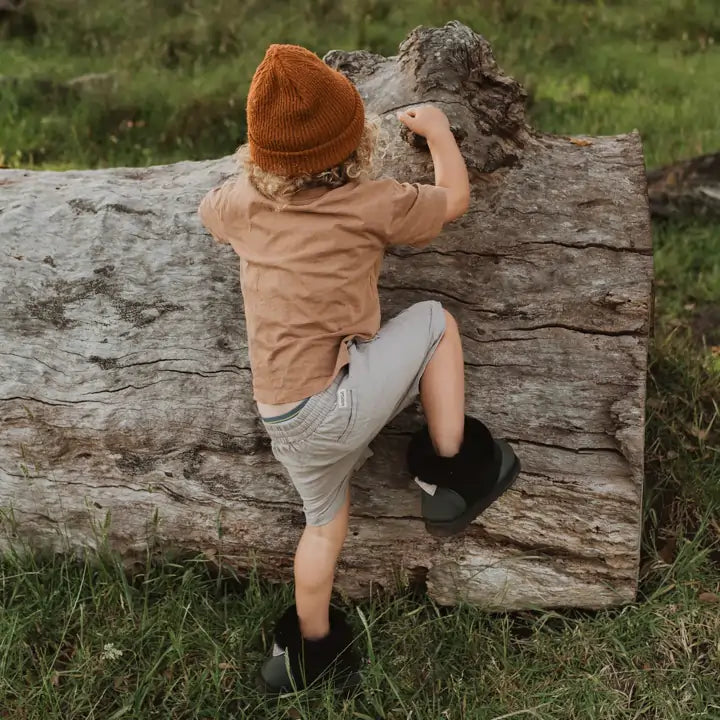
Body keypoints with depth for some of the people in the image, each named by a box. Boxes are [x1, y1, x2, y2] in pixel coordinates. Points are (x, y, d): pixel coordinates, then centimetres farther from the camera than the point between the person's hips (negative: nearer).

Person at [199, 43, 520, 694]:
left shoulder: (241, 203, 4)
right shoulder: (372, 204, -9)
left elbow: (209, 208, 29)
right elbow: (455, 197, 8)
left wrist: (259, 164, 38)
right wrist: (438, 129, 25)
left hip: (283, 422, 6)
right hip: (334, 404, -6)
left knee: (326, 518, 27)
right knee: (434, 321, 9)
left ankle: (308, 644, 42)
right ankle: (453, 474, 12)